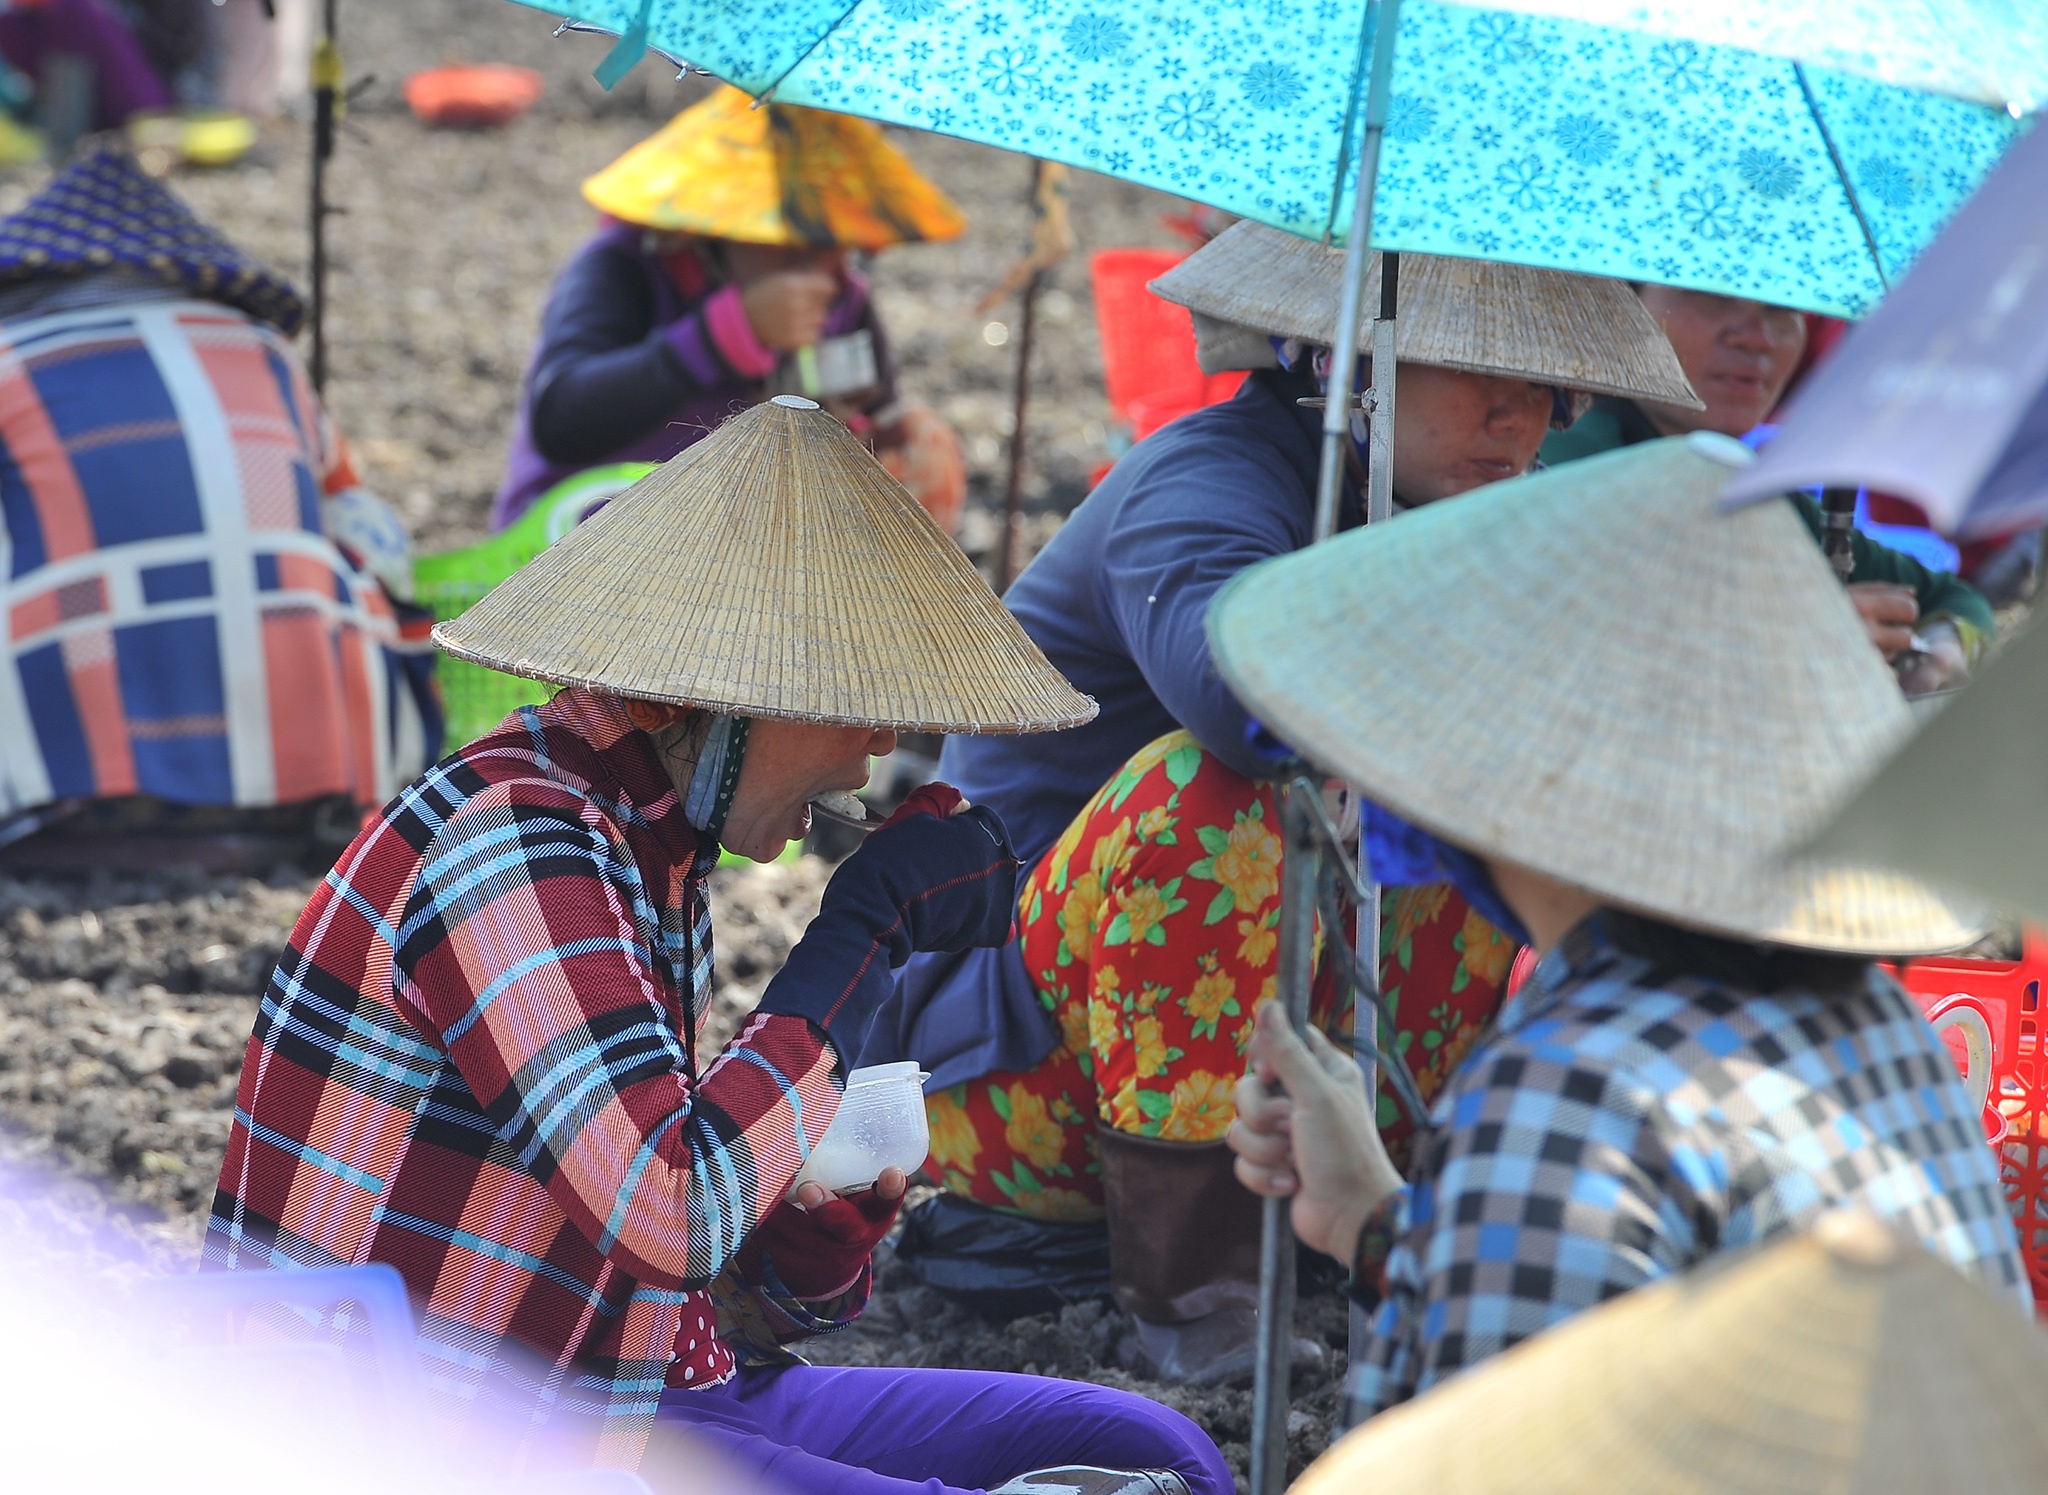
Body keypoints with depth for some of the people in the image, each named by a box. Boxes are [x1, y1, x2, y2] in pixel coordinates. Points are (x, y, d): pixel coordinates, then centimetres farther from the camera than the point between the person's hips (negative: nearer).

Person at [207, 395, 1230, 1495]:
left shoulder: (654, 854, 11)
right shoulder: (513, 844, -18)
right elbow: (673, 1214, -30)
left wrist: (841, 1196, -8)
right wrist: (870, 925, -22)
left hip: (656, 1395, 9)